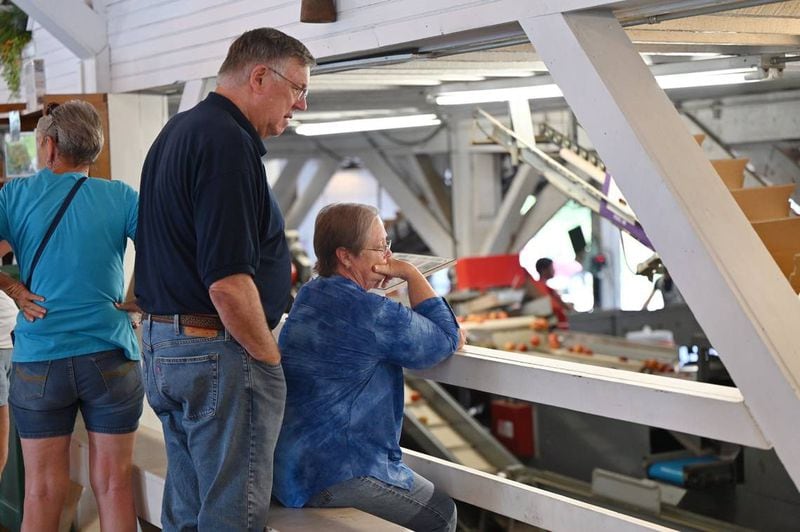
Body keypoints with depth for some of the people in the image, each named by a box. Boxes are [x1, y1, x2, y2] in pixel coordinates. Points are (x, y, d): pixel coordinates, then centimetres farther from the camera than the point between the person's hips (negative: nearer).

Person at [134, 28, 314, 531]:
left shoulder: (178, 131, 14)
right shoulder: (228, 141, -18)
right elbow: (227, 282, -25)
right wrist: (271, 359, -12)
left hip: (163, 343, 10)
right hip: (218, 353, -10)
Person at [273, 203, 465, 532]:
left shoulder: (311, 295, 10)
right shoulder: (368, 311, -21)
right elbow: (447, 340, -9)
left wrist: (450, 332, 7)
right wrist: (411, 274, -4)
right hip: (336, 477, -10)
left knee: (433, 500, 23)